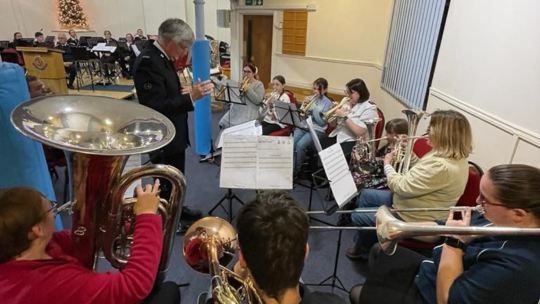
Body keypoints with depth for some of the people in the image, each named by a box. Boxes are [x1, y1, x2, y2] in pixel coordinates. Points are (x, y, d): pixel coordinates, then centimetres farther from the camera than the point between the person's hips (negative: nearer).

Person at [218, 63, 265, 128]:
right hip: (236, 110, 6)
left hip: (249, 113, -5)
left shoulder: (259, 84, 3)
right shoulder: (241, 83, 19)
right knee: (223, 123, -13)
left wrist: (248, 89, -14)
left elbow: (258, 101, -10)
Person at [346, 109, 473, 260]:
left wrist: (387, 164, -12)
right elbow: (421, 171, 12)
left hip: (413, 221, -10)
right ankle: (363, 241, 33)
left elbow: (400, 186, -29)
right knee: (366, 195, 17)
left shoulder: (441, 167, -36)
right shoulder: (453, 156, -2)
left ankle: (365, 247, 32)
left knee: (358, 216, 1)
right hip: (410, 204, 10)